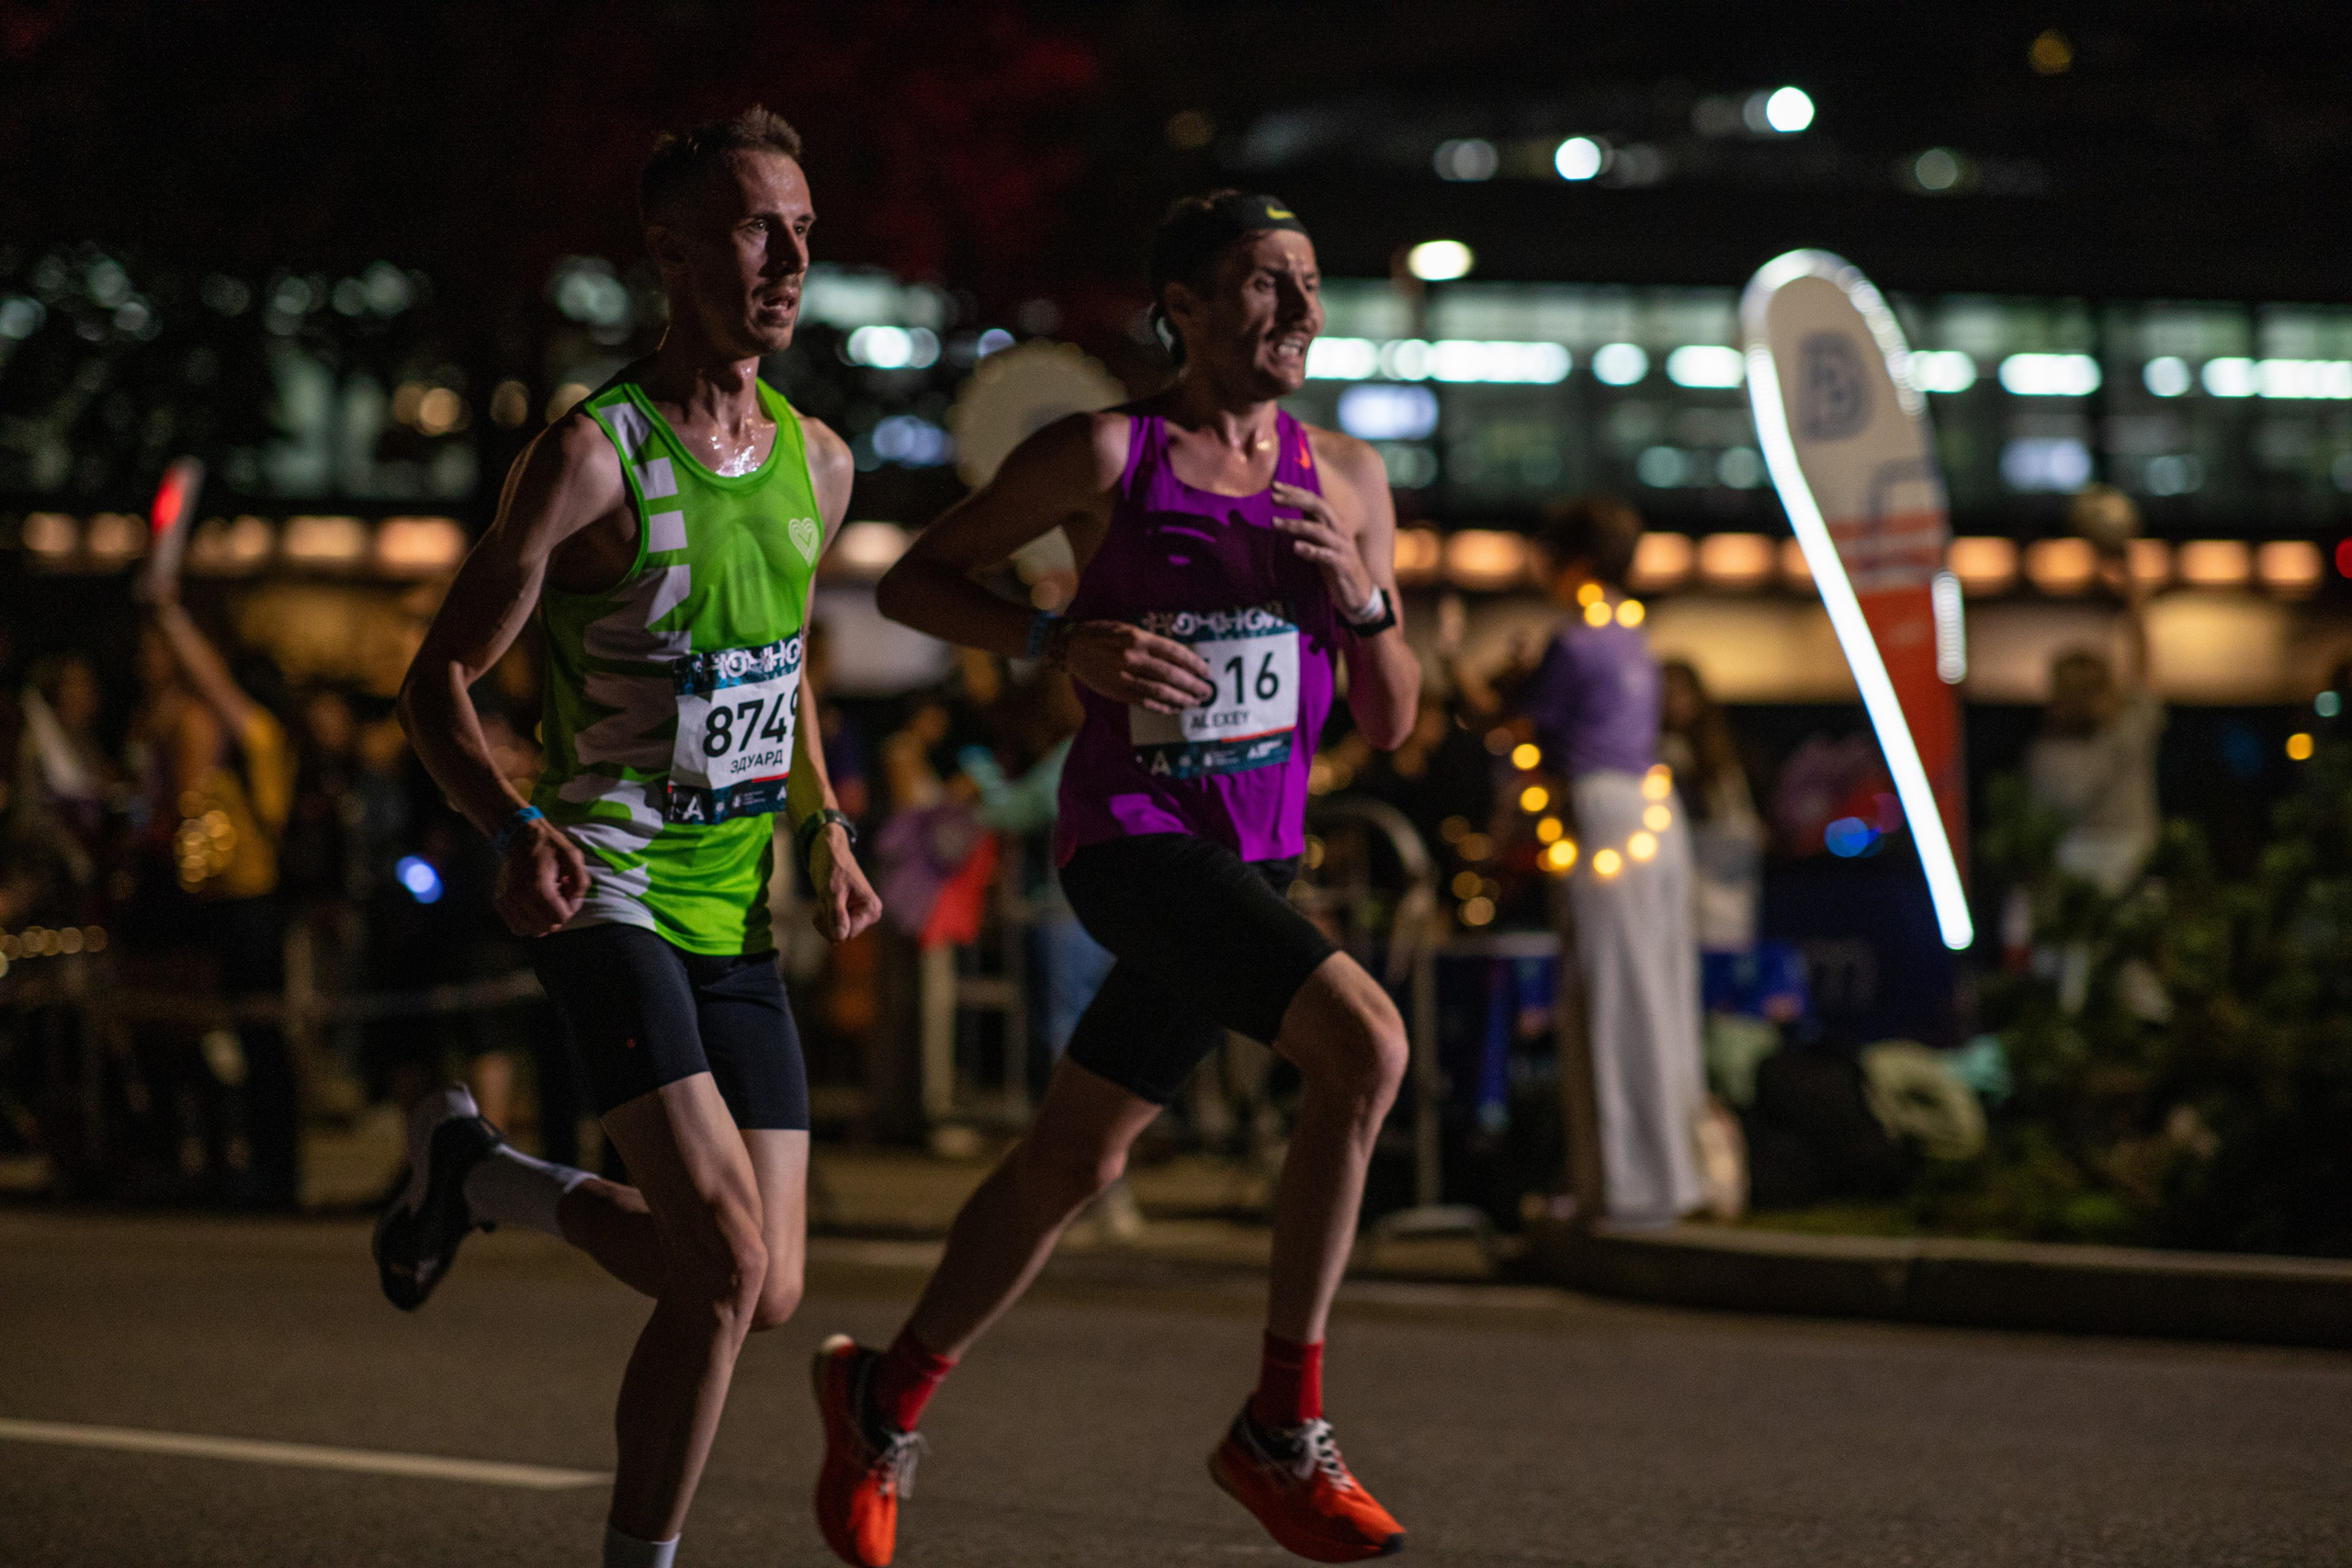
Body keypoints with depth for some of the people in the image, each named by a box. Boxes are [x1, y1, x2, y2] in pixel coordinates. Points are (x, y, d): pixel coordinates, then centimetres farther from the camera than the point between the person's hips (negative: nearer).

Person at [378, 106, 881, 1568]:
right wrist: (517, 827, -26)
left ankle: (475, 1173, 30)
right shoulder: (593, 456, -13)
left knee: (768, 1295, 7)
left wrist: (825, 829, 11)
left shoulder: (818, 460, 8)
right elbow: (441, 680, -8)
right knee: (725, 1261, -21)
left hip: (739, 916, 7)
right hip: (607, 890, -7)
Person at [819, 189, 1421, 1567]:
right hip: (1134, 836, -6)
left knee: (1075, 1161, 15)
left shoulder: (1346, 480, 9)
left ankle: (884, 1399, 37)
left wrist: (1361, 600, -9)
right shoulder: (1106, 456, -5)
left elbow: (1393, 721, 11)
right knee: (1365, 1042, -26)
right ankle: (1284, 1427, -18)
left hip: (1252, 865, 6)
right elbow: (914, 582, 1)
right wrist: (1065, 641, -15)